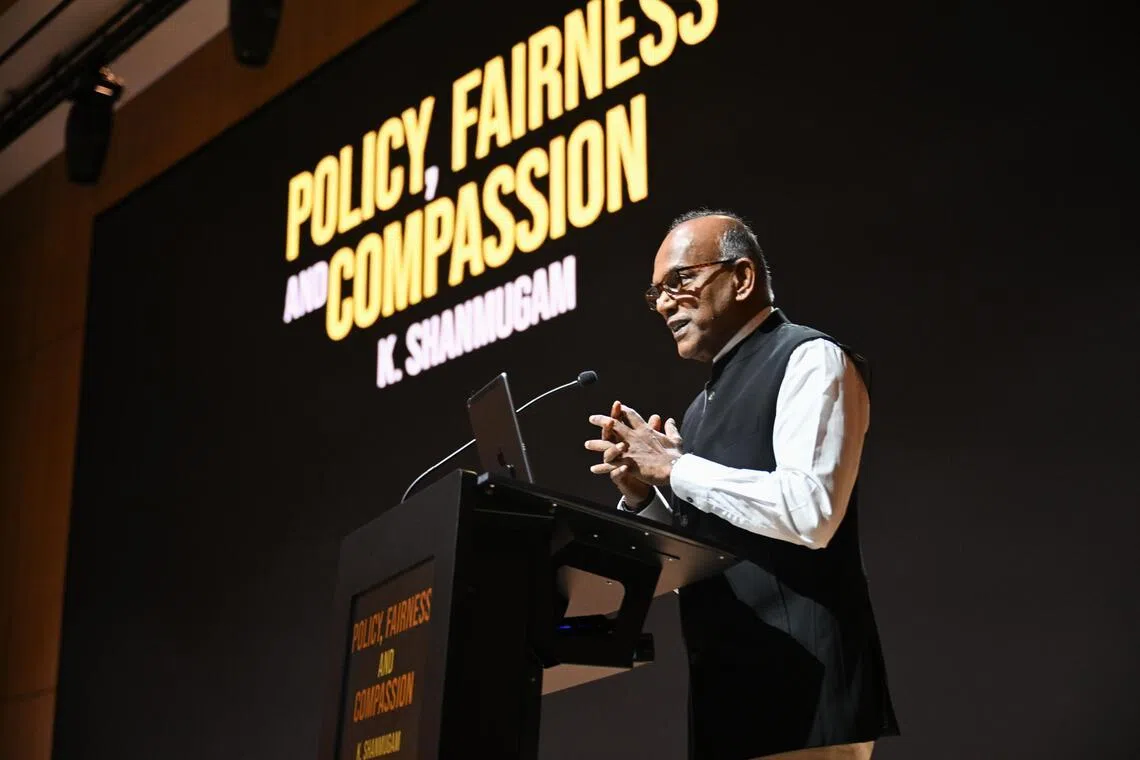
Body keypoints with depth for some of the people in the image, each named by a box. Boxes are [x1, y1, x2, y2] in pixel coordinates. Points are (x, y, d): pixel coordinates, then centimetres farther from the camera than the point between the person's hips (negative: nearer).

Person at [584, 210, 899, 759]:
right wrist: (640, 494, 5)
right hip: (726, 685, 8)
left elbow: (811, 511, -20)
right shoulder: (706, 404, 21)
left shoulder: (810, 359, -4)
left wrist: (674, 467, -12)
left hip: (800, 679, -8)